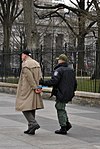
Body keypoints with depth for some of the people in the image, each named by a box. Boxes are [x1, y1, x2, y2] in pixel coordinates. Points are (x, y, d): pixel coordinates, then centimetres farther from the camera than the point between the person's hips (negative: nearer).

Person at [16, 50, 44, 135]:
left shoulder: (25, 64, -12)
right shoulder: (36, 63, 13)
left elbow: (29, 77, -19)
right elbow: (40, 77, 6)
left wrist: (35, 88, -15)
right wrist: (39, 87, -3)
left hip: (26, 90, -8)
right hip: (34, 91, 8)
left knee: (24, 107, -1)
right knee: (31, 108, 10)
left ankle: (33, 123, -17)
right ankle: (31, 129, 11)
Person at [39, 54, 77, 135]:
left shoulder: (59, 70, -13)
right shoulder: (71, 70, 12)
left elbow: (53, 81, -24)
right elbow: (75, 83, 15)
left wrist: (43, 83, -20)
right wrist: (72, 91, 26)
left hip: (61, 94, -8)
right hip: (69, 94, 8)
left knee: (60, 109, 1)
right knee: (61, 108, 22)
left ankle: (63, 128, 3)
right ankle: (67, 123, 15)